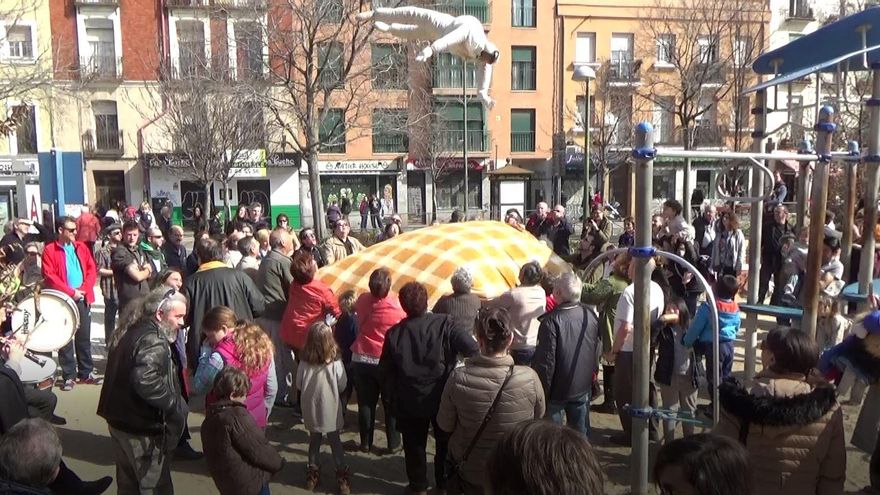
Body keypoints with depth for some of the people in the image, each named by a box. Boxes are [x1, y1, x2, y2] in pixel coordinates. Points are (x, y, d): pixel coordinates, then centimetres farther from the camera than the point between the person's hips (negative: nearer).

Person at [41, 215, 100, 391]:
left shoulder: (82, 247, 10)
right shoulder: (50, 250, -3)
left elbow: (92, 270, 6)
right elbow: (49, 276, -10)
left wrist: (84, 289, -9)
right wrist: (70, 292, -15)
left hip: (83, 299, 4)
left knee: (84, 337, 9)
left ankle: (86, 373, 18)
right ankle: (69, 376, 9)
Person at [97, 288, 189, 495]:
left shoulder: (131, 331, 7)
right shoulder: (153, 341, -24)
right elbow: (145, 381, -38)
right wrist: (175, 405, -27)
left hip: (119, 419, 9)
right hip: (143, 429, -9)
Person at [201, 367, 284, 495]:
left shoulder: (209, 418, 2)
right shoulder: (237, 416, -24)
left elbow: (211, 455, 12)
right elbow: (260, 450, -20)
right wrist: (278, 463, -3)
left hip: (226, 484, 8)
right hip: (251, 484, -8)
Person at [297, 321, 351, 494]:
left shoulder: (304, 362, -12)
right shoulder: (335, 362, -17)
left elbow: (298, 385, 0)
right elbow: (342, 385, -5)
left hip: (311, 409, 2)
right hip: (330, 408, -2)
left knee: (314, 439, 20)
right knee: (335, 440, 13)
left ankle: (312, 472, 29)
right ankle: (342, 476, 17)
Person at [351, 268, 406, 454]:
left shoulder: (362, 300, -5)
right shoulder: (398, 307, -15)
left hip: (361, 360, 3)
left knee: (366, 403, 13)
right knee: (391, 405, 12)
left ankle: (366, 443, 24)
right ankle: (393, 444, 21)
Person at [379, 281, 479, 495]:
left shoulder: (394, 333, -13)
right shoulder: (444, 324, -17)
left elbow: (386, 370, -5)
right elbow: (471, 349, -26)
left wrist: (396, 393, 10)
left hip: (409, 403, 0)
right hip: (442, 398, 0)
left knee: (414, 445, 20)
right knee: (445, 443, 21)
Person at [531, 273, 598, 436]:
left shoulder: (552, 321, -26)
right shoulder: (590, 315, -5)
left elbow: (546, 360, -23)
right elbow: (596, 350, 9)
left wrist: (542, 390, -12)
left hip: (558, 388, -6)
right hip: (583, 386, 6)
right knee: (581, 431, 21)